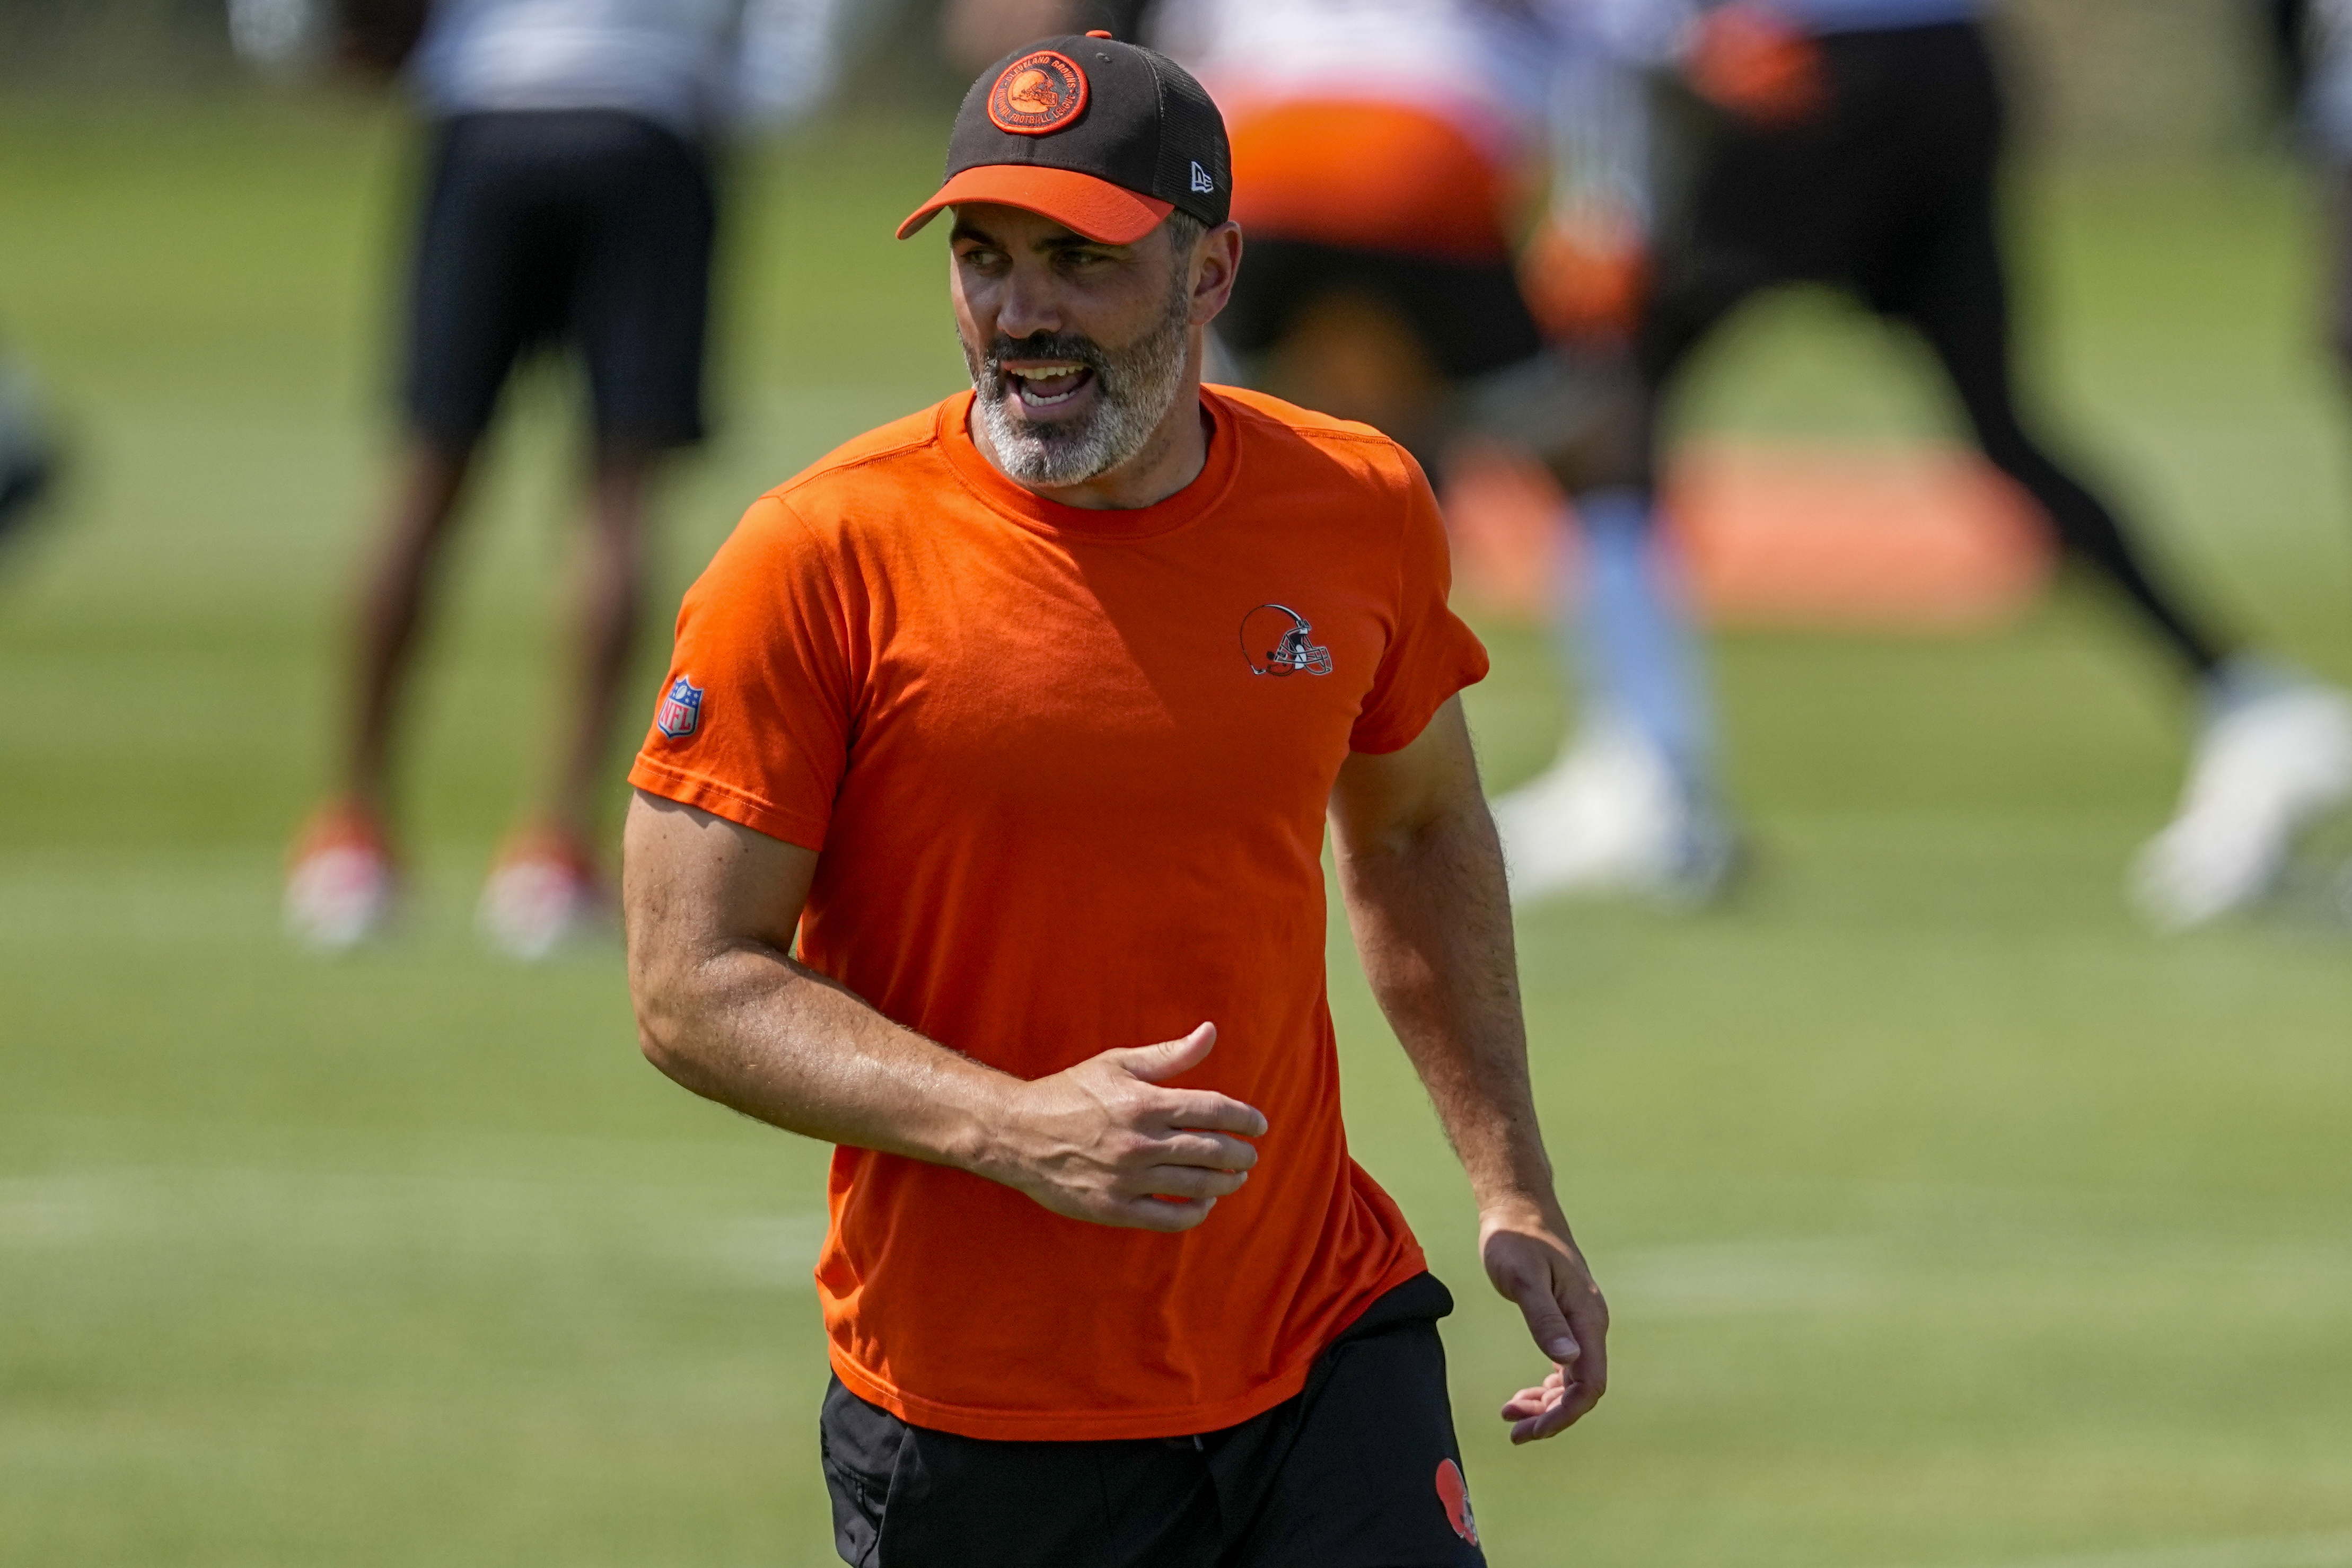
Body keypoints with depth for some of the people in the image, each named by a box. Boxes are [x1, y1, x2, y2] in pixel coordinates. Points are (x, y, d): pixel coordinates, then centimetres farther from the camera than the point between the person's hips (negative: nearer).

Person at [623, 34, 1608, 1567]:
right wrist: (1016, 1130, -24)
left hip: (1325, 1342, 3)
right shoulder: (823, 560, -11)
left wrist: (1515, 1189, 15)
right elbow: (694, 990, -11)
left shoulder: (1358, 510, 2)